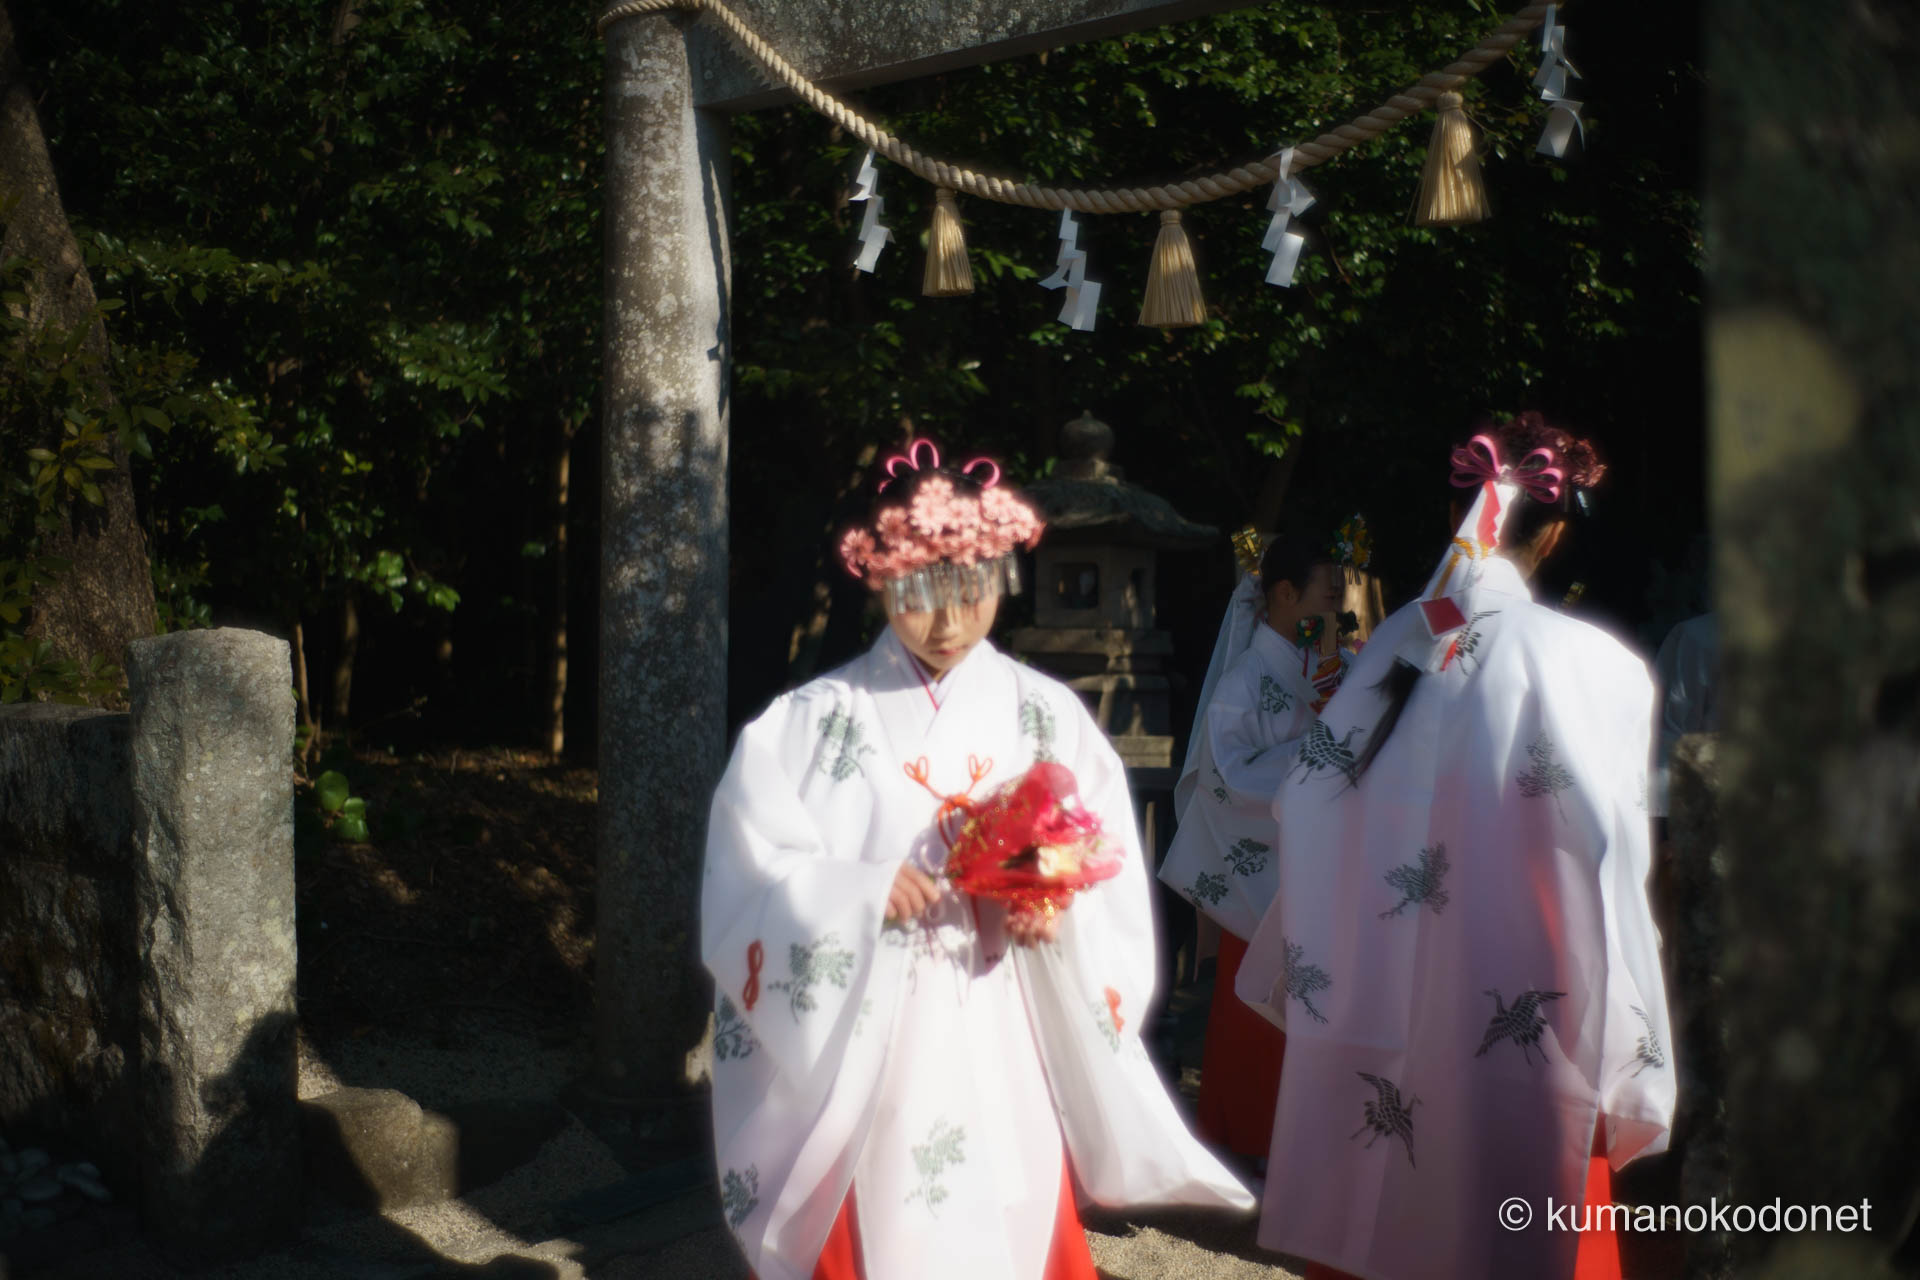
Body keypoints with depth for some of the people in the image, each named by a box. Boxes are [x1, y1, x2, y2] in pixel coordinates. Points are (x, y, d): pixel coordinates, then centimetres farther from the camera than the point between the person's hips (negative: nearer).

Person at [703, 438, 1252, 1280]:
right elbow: (748, 882, -4)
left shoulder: (1048, 717, 2)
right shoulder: (815, 720, -2)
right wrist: (859, 893, -18)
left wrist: (1060, 912, -16)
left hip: (1004, 1056, 1)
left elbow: (1112, 890, 3)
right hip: (858, 1059, -1)